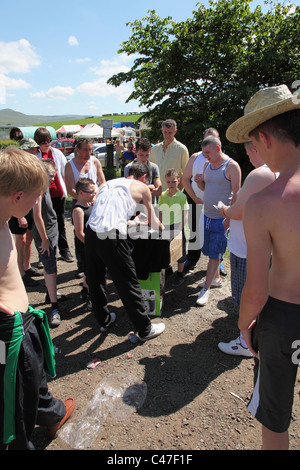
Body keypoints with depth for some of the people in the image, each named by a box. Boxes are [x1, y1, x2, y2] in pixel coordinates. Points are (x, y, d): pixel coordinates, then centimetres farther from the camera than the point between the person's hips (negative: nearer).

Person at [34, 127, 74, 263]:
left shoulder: (57, 153, 4)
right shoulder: (35, 156, -2)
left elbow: (64, 172, 9)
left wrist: (64, 189, 3)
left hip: (58, 192, 2)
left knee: (60, 222, 11)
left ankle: (64, 250, 23)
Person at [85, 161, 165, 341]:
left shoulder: (110, 183, 26)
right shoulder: (142, 187, 11)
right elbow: (153, 223, 18)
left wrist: (132, 222, 48)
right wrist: (162, 227, 41)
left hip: (91, 233, 7)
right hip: (112, 238, -6)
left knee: (95, 281, 21)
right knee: (129, 284, 5)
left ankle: (104, 320, 40)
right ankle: (145, 329, 20)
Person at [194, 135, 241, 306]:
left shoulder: (231, 166, -10)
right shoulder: (207, 164, 10)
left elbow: (236, 194, -12)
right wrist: (199, 181, -4)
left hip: (221, 218, -7)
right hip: (207, 215, 7)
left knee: (215, 254, -1)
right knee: (210, 251, 15)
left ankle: (206, 289, 6)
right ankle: (216, 278, 33)